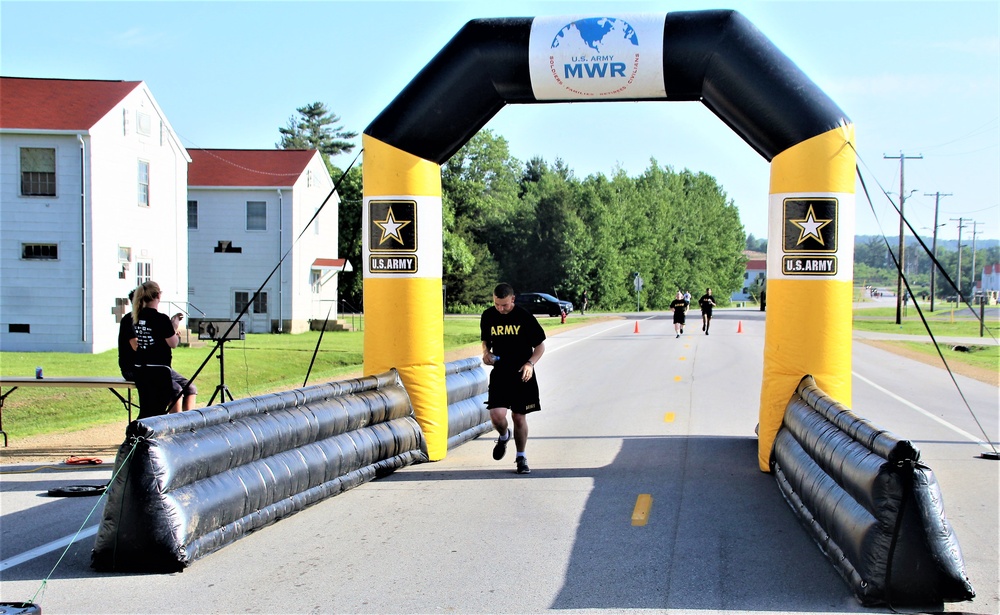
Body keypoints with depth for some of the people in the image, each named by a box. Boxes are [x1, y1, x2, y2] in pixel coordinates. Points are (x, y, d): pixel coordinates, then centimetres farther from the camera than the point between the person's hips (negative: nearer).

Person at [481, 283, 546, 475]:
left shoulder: (524, 317, -8)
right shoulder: (488, 316, 1)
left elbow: (540, 345, 0)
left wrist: (530, 363, -17)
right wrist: (486, 353, -3)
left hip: (522, 374, -2)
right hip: (499, 373, 2)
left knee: (519, 417, 4)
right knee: (496, 414, -15)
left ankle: (521, 457, 24)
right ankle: (504, 436, 21)